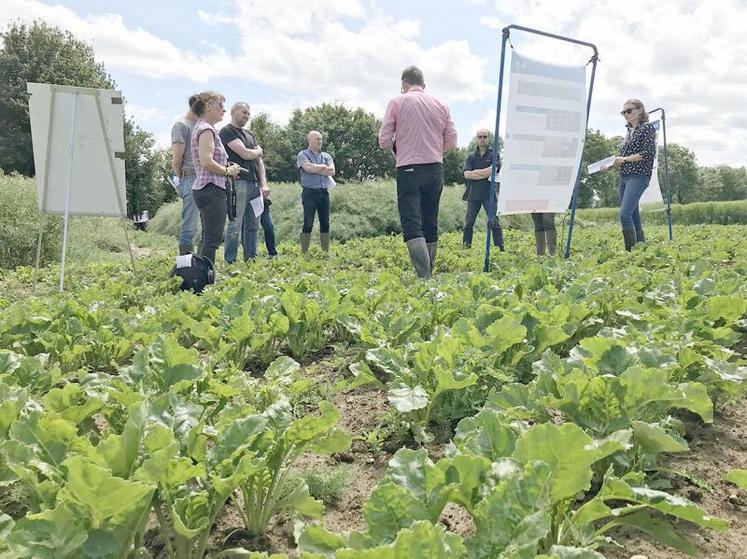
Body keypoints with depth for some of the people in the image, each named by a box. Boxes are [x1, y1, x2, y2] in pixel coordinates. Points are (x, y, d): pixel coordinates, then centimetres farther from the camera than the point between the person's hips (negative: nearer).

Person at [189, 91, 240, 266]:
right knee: (213, 239, -10)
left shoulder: (202, 128, 21)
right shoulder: (206, 129, -10)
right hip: (211, 189, -11)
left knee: (208, 238, 14)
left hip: (205, 190, 11)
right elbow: (207, 162, -22)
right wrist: (227, 171, -9)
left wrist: (228, 168, 11)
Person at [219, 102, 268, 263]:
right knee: (235, 226, -8)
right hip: (238, 182, -8)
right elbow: (245, 154, -13)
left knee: (253, 226, 8)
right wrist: (258, 151, 9)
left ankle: (252, 260, 14)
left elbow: (259, 160, 18)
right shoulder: (227, 131, -1)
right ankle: (230, 262, -3)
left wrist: (264, 183, 5)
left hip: (255, 184, 8)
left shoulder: (249, 134, 23)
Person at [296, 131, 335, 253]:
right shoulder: (303, 154, 3)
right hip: (309, 192, -4)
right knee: (308, 223, -6)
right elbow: (308, 168, -16)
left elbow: (332, 171, 0)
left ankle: (326, 251, 10)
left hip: (324, 192, 5)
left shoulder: (326, 156, 16)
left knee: (325, 223, 5)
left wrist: (315, 169, -6)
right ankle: (304, 251, -2)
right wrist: (323, 166, -1)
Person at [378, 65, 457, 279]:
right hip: (435, 169, 4)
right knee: (430, 225, 12)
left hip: (409, 169, -4)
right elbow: (451, 140, 10)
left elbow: (384, 141, -3)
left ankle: (424, 277, -24)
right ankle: (429, 273, 17)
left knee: (412, 225, -10)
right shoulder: (440, 105, 10)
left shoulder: (397, 103, 0)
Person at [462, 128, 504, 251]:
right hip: (473, 194, 3)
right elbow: (466, 174, -4)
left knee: (494, 222, -3)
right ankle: (466, 247, 12)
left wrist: (476, 172, -9)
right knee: (468, 223, 5)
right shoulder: (471, 156, 10)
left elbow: (493, 170, -13)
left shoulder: (494, 154, 4)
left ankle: (501, 248, -1)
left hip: (489, 194, -2)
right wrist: (485, 174, -10)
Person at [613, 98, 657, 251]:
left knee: (625, 214, -21)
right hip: (624, 176, 8)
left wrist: (624, 159, -11)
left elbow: (649, 153, -13)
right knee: (634, 216, 7)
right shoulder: (630, 131, 20)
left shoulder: (647, 127, -2)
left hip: (639, 176, -8)